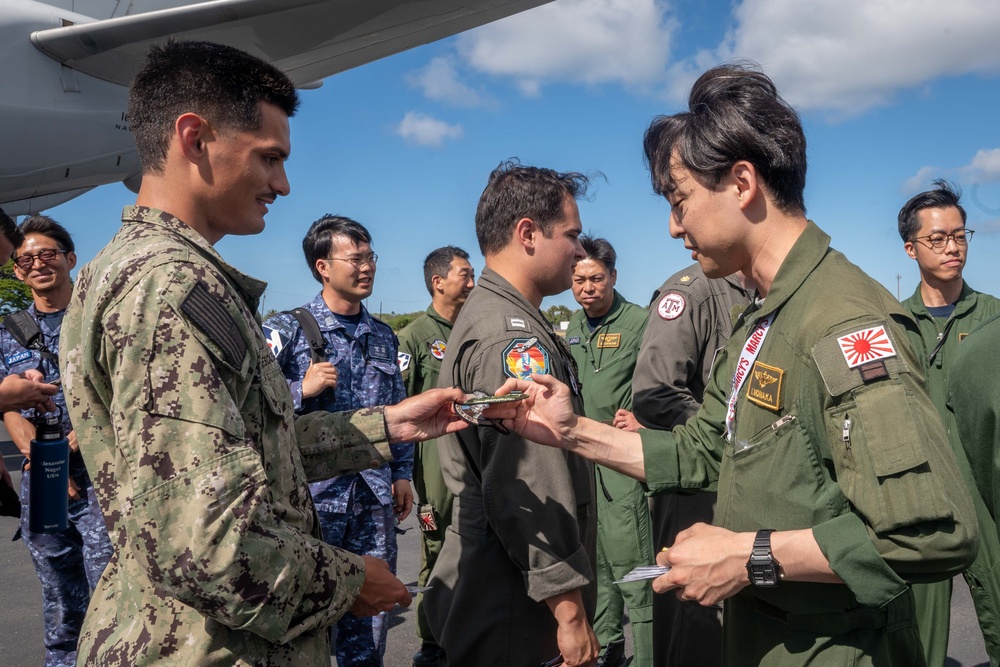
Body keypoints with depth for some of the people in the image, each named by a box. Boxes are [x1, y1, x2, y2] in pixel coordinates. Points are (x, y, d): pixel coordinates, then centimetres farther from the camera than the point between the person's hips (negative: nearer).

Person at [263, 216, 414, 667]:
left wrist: (402, 473, 13)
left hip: (376, 495, 5)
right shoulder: (287, 330, -6)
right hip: (314, 493, -5)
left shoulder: (383, 336, 11)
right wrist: (301, 389, -21)